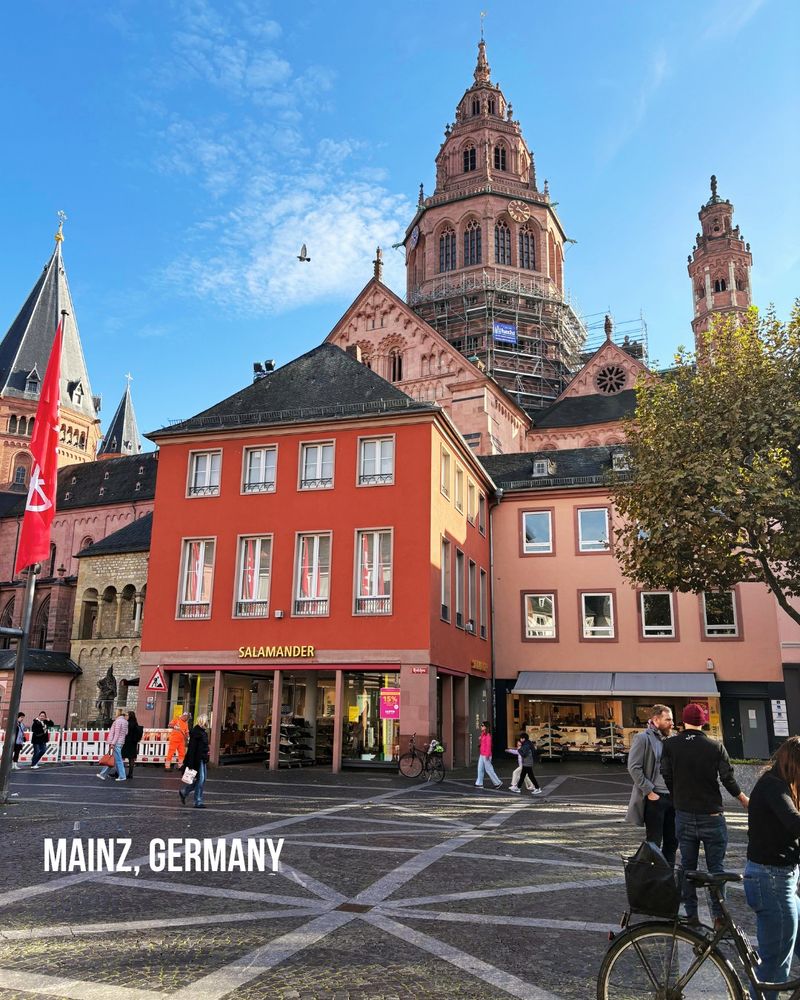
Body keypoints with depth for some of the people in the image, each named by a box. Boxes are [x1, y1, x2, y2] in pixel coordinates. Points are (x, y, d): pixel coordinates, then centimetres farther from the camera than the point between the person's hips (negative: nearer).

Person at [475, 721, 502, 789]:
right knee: (480, 769, 8)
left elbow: (488, 745, -18)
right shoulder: (483, 734, 11)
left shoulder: (488, 735, -16)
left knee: (489, 769, -2)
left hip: (486, 755, -9)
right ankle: (479, 783, 12)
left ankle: (498, 783, 9)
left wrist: (487, 755, -20)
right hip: (482, 755, 9)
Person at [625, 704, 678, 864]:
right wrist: (649, 791, -16)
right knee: (654, 843, 2)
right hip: (654, 798, -7)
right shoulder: (643, 738, -9)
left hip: (672, 797, 7)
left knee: (672, 841, 13)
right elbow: (634, 768, -15)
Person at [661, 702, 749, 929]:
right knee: (716, 867, 10)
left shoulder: (670, 745, -5)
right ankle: (719, 916, 10)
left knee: (687, 866, 11)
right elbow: (728, 779, -5)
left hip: (684, 815, 1)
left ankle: (691, 915, 15)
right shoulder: (716, 747, -9)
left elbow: (666, 778, -3)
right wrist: (743, 798, 15)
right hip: (712, 816, -1)